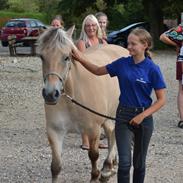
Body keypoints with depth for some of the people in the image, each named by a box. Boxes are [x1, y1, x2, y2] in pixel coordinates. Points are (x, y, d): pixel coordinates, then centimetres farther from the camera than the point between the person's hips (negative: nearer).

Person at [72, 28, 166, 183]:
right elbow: (98, 71, 11)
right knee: (124, 162, -7)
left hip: (143, 117, -2)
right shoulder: (122, 64, -2)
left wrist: (142, 116, -18)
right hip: (124, 116, 2)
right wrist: (81, 59, -4)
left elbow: (161, 100, -10)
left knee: (139, 162, 12)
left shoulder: (152, 69, -11)